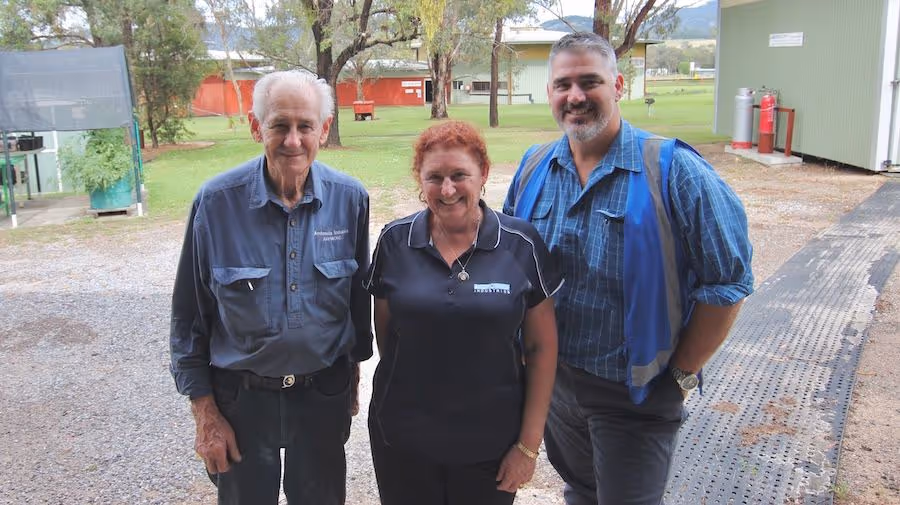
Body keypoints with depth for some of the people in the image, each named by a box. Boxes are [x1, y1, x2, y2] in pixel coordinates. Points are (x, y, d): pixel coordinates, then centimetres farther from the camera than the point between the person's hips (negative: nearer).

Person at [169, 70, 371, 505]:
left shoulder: (350, 198, -9)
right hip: (241, 398, -1)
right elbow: (189, 316, -7)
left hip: (324, 396, 2)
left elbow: (358, 294, 3)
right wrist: (205, 413, -5)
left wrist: (353, 370, 11)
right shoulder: (216, 201, -15)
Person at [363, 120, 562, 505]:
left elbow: (541, 347, -4)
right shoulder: (394, 242, -5)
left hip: (491, 445, -1)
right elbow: (384, 330, 6)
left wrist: (529, 443, -4)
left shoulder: (521, 245, -8)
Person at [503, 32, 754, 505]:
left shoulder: (673, 170, -17)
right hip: (553, 382, 5)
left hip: (636, 395, -5)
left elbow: (726, 281, -14)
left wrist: (682, 372, -11)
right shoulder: (534, 168, -1)